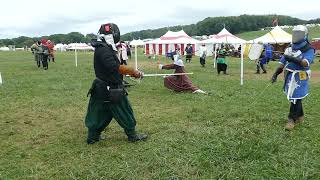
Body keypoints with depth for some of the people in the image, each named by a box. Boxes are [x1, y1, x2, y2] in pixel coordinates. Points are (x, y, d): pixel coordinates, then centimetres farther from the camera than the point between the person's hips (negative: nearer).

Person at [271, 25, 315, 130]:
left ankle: (292, 119, 3)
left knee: (295, 99, -5)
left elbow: (305, 63, -26)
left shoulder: (309, 50, -9)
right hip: (289, 77, 6)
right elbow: (282, 63, 11)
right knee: (295, 98, 16)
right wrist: (275, 74, 3)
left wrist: (293, 59, -40)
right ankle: (300, 116, 31)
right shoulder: (290, 48, 10)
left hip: (300, 78, -6)